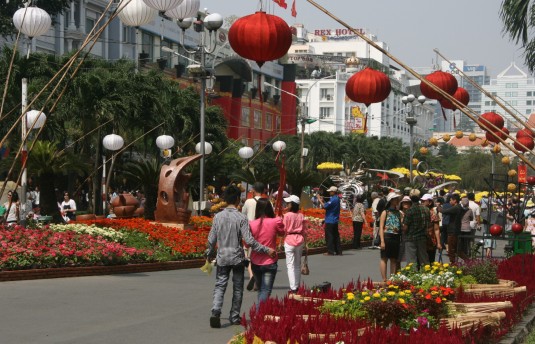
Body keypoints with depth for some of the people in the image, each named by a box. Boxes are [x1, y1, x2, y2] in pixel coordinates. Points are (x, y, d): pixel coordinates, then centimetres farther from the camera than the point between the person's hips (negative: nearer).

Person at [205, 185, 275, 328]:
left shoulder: (218, 217, -1)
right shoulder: (241, 218, -11)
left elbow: (212, 239, 3)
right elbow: (249, 240, -16)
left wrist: (210, 254, 20)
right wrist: (267, 250, -10)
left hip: (222, 257, 2)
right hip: (237, 257, -2)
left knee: (220, 286, 3)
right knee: (237, 288, 10)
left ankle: (215, 312, -18)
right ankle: (235, 317, 15)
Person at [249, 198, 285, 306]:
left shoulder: (252, 224, -7)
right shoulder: (275, 222, -12)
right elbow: (281, 233, 10)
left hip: (255, 263, 3)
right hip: (270, 263, -3)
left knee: (261, 290, 22)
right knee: (266, 291, -3)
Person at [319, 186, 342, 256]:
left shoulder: (333, 199, -18)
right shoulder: (337, 198, 13)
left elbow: (325, 206, -21)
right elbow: (328, 206, 16)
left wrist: (320, 201, -8)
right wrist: (323, 201, 9)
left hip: (330, 221, -10)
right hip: (335, 221, 10)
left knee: (329, 236, -5)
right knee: (336, 236, 11)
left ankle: (330, 251, -4)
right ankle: (338, 251, 13)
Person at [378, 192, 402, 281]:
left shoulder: (399, 213, 13)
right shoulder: (385, 212, 0)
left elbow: (401, 226, 13)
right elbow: (381, 227, -5)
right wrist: (382, 241, -12)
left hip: (396, 237, 5)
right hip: (387, 236, -5)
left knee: (394, 259, 8)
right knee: (384, 258, -3)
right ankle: (384, 279, -3)